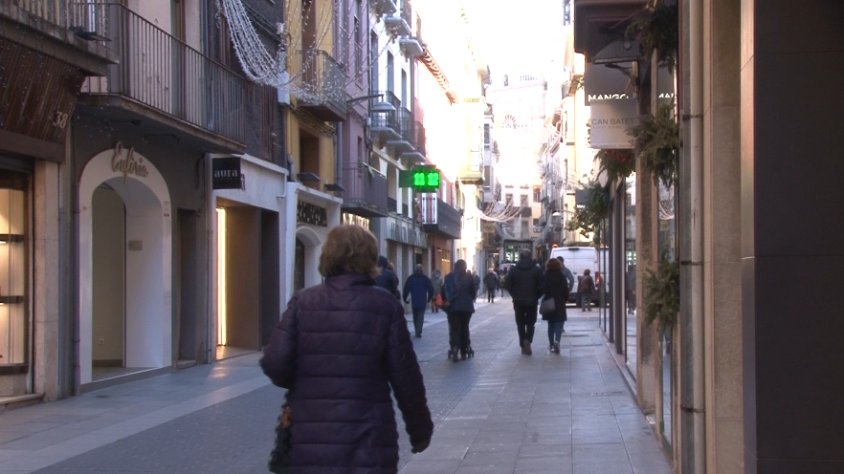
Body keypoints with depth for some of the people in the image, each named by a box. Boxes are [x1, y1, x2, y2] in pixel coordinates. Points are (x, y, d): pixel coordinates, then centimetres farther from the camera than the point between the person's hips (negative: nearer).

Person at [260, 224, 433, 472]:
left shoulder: (302, 301, 0)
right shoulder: (386, 306, -3)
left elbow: (274, 363, -7)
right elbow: (405, 376, -3)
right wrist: (420, 428, 10)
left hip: (311, 442, 1)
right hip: (369, 442, -1)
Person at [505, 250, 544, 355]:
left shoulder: (513, 270, -2)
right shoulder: (536, 270, -4)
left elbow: (508, 286, -1)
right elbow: (541, 286, -7)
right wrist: (536, 297, 9)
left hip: (518, 302, 1)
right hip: (532, 302, -1)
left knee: (520, 324, 12)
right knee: (530, 323, 9)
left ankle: (523, 346, 10)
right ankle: (527, 340, -16)